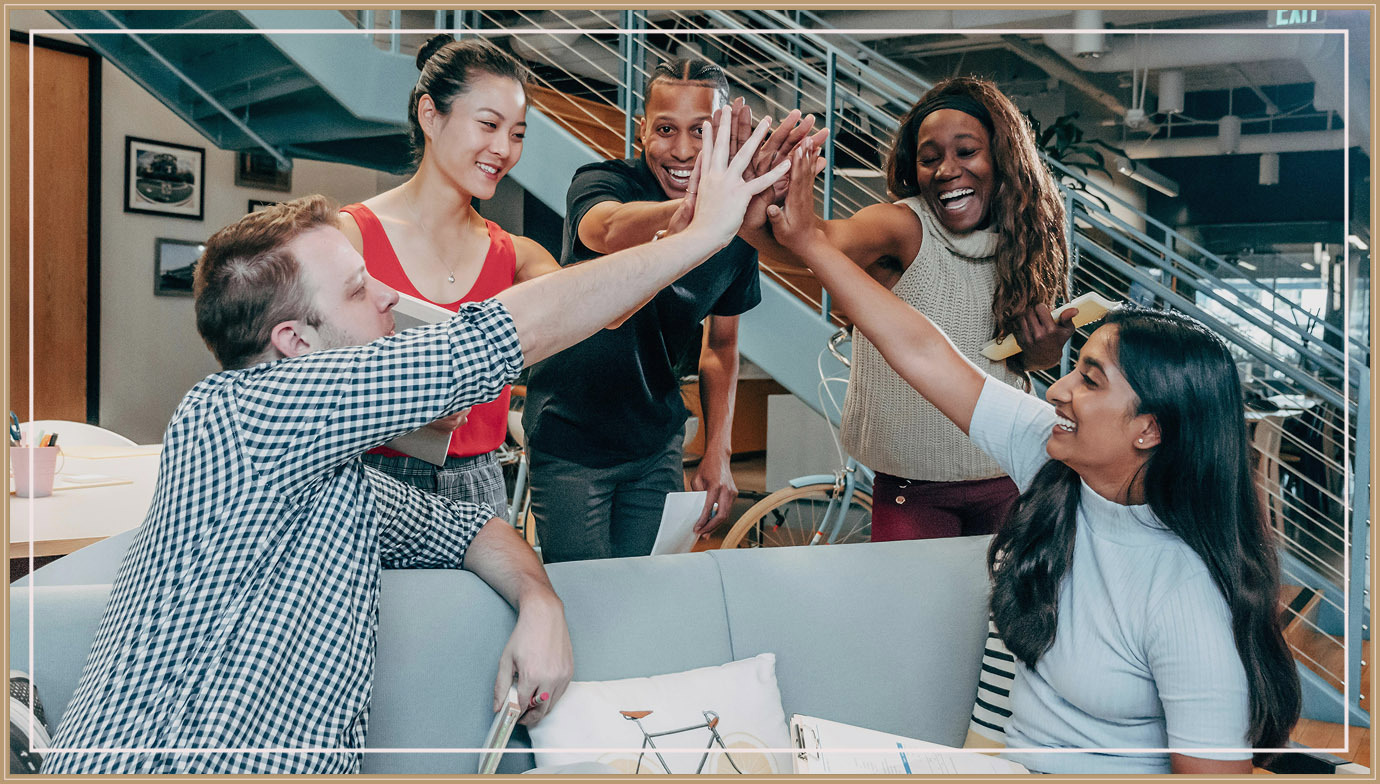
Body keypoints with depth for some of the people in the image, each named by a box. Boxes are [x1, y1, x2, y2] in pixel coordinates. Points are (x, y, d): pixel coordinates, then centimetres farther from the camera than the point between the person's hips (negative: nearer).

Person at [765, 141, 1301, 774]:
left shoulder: (1189, 601, -26)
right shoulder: (1049, 455, -8)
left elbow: (1213, 768, -23)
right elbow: (922, 353, -4)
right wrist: (808, 240, -3)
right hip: (1017, 757, 6)